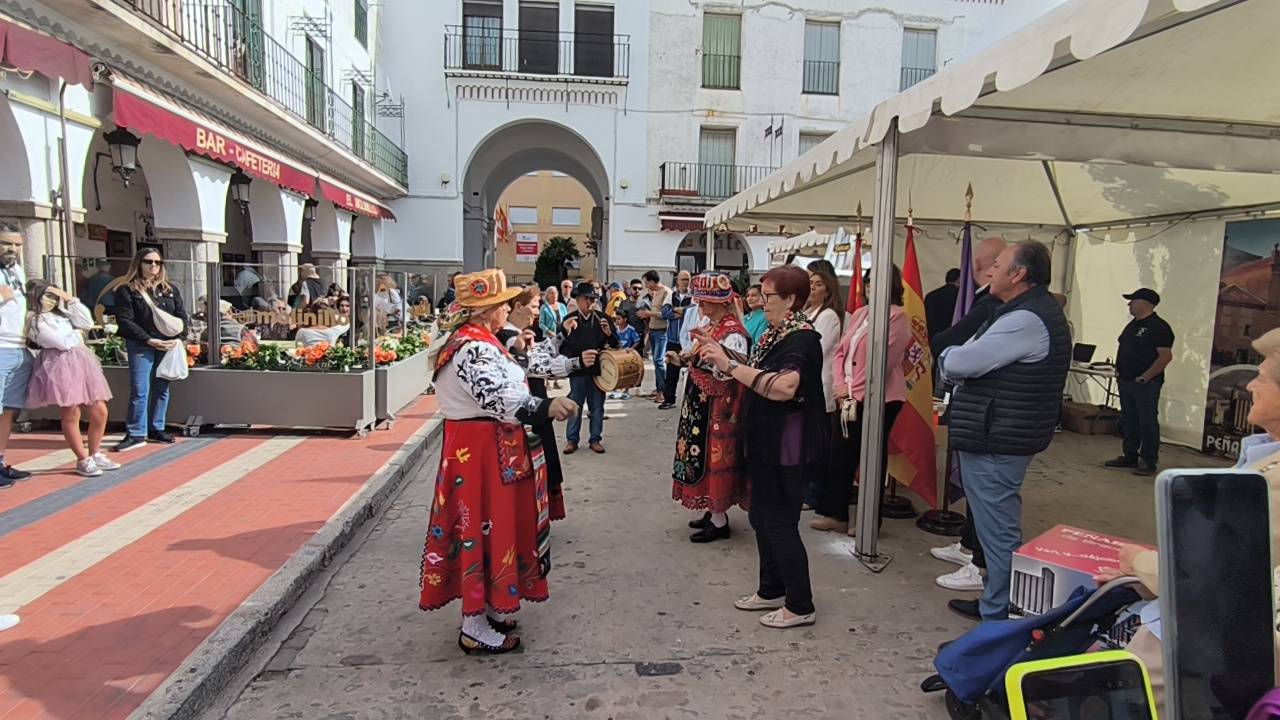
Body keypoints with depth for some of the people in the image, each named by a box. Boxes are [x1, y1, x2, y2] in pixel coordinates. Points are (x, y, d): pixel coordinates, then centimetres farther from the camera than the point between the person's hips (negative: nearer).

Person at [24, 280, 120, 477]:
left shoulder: (61, 313, 21)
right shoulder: (36, 321, -4)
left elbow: (88, 322, 9)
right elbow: (64, 343, -11)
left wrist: (71, 300, 8)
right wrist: (77, 333, 8)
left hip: (82, 363, 8)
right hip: (62, 366, -8)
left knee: (100, 411, 5)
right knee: (71, 414, -4)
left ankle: (95, 455, 18)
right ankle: (83, 461, 4)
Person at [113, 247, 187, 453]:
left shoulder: (170, 289, 13)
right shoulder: (127, 290, 0)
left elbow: (182, 316, 11)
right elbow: (125, 321, -7)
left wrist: (177, 338, -6)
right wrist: (150, 340, -13)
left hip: (168, 346, 4)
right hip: (140, 347, -4)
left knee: (162, 389, 9)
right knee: (139, 391, -6)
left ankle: (157, 429, 18)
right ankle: (137, 434, 1)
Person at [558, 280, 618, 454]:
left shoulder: (602, 318, 4)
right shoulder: (569, 319, 0)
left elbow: (615, 344, 7)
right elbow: (561, 346, -5)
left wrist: (609, 334, -14)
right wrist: (565, 330, -23)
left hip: (598, 369, 2)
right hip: (577, 370, -2)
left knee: (597, 407, 10)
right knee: (575, 406, 6)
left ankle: (595, 439, 22)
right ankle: (571, 440, 17)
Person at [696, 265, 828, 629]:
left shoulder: (801, 339, -19)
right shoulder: (775, 333, 11)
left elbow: (784, 387, -37)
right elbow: (757, 378, 17)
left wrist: (730, 365, -36)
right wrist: (721, 353, 11)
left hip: (787, 449, -10)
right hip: (766, 444, 10)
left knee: (780, 524, -1)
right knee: (761, 517, 17)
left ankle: (801, 607, 13)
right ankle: (772, 590, 33)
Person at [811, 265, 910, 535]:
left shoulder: (897, 316, -9)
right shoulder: (859, 313, 14)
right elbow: (840, 351, 11)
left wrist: (855, 391, -13)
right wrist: (840, 384, -4)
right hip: (847, 397, 7)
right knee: (839, 455, 10)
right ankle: (836, 514, 21)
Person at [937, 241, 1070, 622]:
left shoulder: (1024, 320, -21)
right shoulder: (1040, 310, 15)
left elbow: (956, 364, -22)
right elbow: (977, 363, 15)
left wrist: (948, 357, -1)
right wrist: (959, 360, -4)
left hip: (994, 443, -11)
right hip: (1000, 437, 11)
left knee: (998, 533, -3)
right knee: (1000, 530, 20)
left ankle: (998, 621, 7)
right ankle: (996, 605, 34)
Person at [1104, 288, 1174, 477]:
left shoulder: (1158, 327, -12)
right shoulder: (1133, 325, 15)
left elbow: (1166, 357, -18)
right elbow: (1122, 349, 25)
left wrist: (1144, 377, -18)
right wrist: (1118, 370, 10)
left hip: (1145, 384, -9)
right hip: (1126, 382, 9)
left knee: (1147, 423, -3)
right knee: (1128, 421, 14)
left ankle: (1148, 462, 3)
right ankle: (1129, 456, 23)